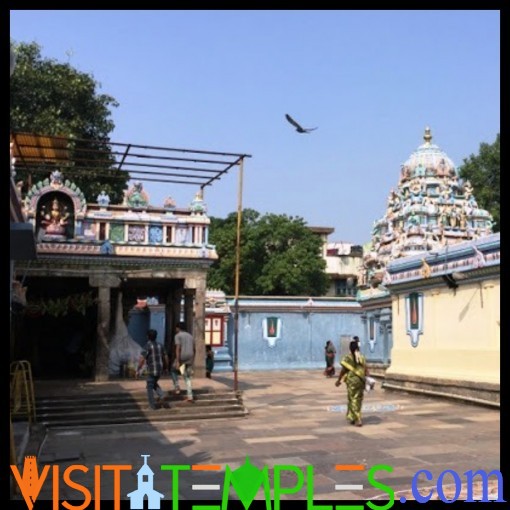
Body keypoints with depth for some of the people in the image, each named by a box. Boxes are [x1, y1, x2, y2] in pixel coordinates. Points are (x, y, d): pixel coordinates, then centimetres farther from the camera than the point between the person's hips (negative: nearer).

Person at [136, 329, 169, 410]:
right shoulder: (160, 345, 6)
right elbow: (166, 358, 12)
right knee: (154, 384, 26)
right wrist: (165, 367, 26)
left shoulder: (147, 346, -12)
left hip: (151, 370, -6)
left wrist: (138, 370, -12)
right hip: (159, 370, 6)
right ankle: (162, 396, 8)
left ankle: (153, 405, 9)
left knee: (150, 387, 9)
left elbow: (141, 359, -19)